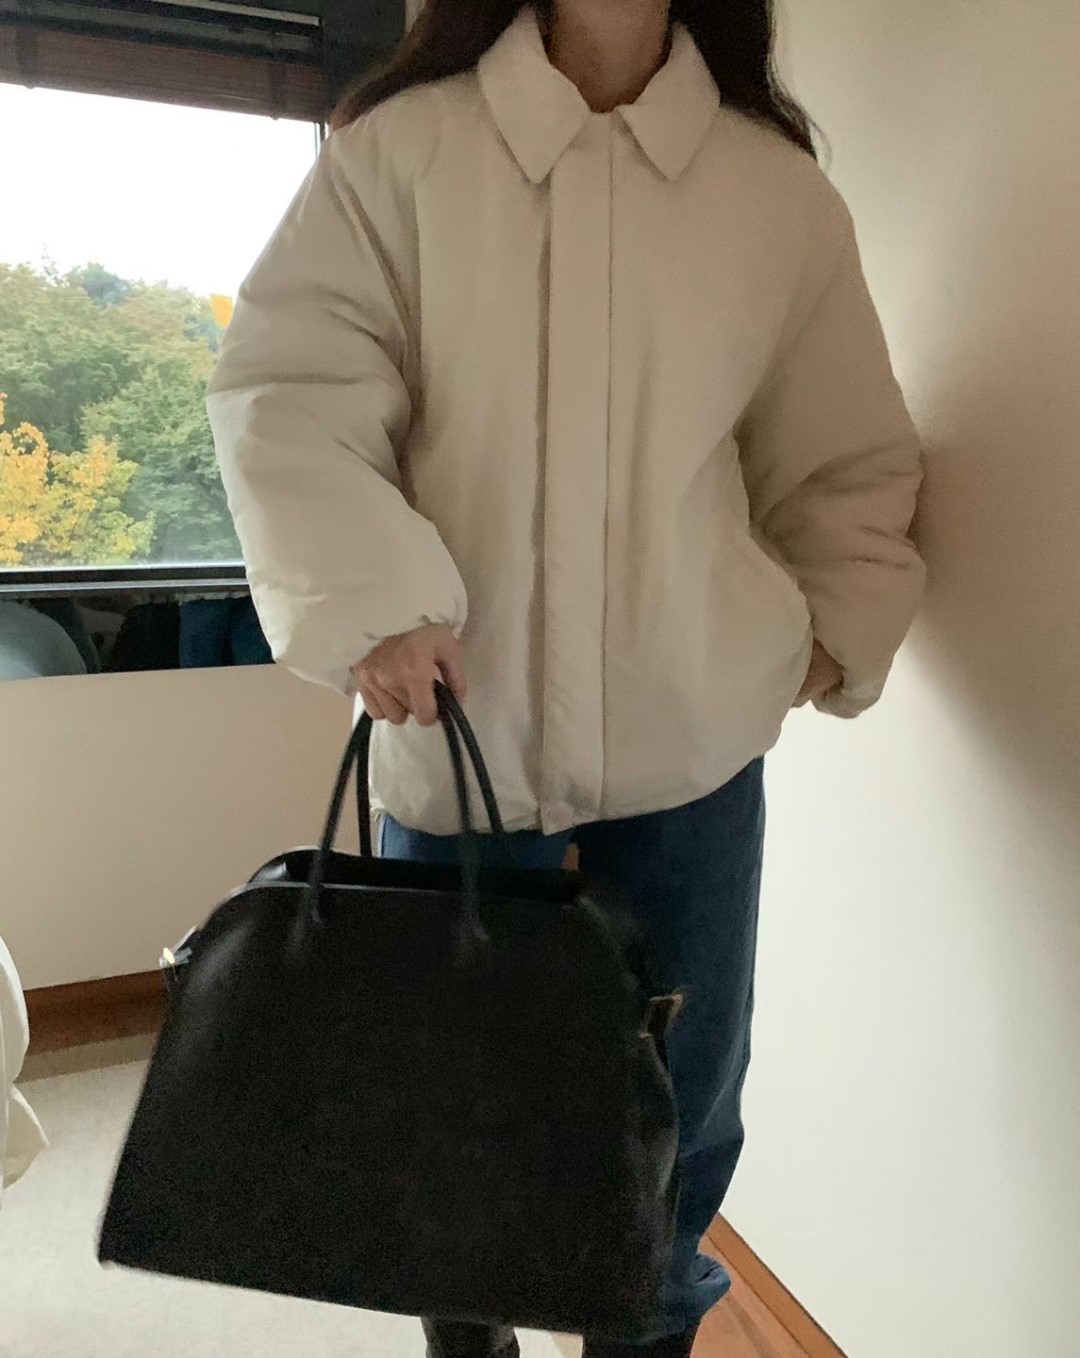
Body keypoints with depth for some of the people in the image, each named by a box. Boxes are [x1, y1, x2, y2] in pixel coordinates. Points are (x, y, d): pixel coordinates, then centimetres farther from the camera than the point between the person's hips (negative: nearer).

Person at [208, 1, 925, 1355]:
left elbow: (848, 456, 15)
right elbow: (286, 391, -5)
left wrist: (842, 623, 8)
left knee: (682, 1083, 12)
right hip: (460, 721, -1)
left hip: (691, 733, 2)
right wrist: (369, 597, -17)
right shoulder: (399, 149, 1)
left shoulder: (780, 190, 7)